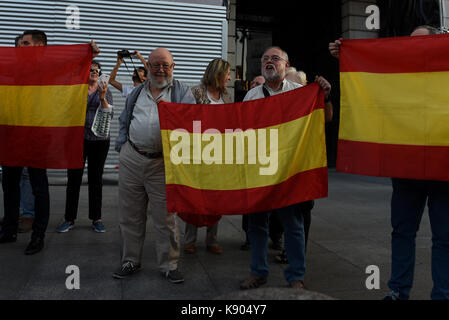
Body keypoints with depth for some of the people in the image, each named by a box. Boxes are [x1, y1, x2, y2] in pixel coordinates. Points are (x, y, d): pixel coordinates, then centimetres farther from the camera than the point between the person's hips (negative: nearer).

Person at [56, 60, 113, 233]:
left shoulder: (105, 91, 8)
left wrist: (102, 97, -19)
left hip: (99, 140, 0)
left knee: (96, 180, 4)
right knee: (73, 179, 0)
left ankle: (96, 219, 12)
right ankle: (69, 219, 10)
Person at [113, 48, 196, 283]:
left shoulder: (181, 91, 6)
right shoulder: (137, 92, 17)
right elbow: (124, 121, 21)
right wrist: (122, 147, 12)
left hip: (163, 163, -3)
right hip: (131, 159, 4)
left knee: (165, 216, 1)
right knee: (130, 214, 10)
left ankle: (168, 265, 16)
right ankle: (131, 261, 26)